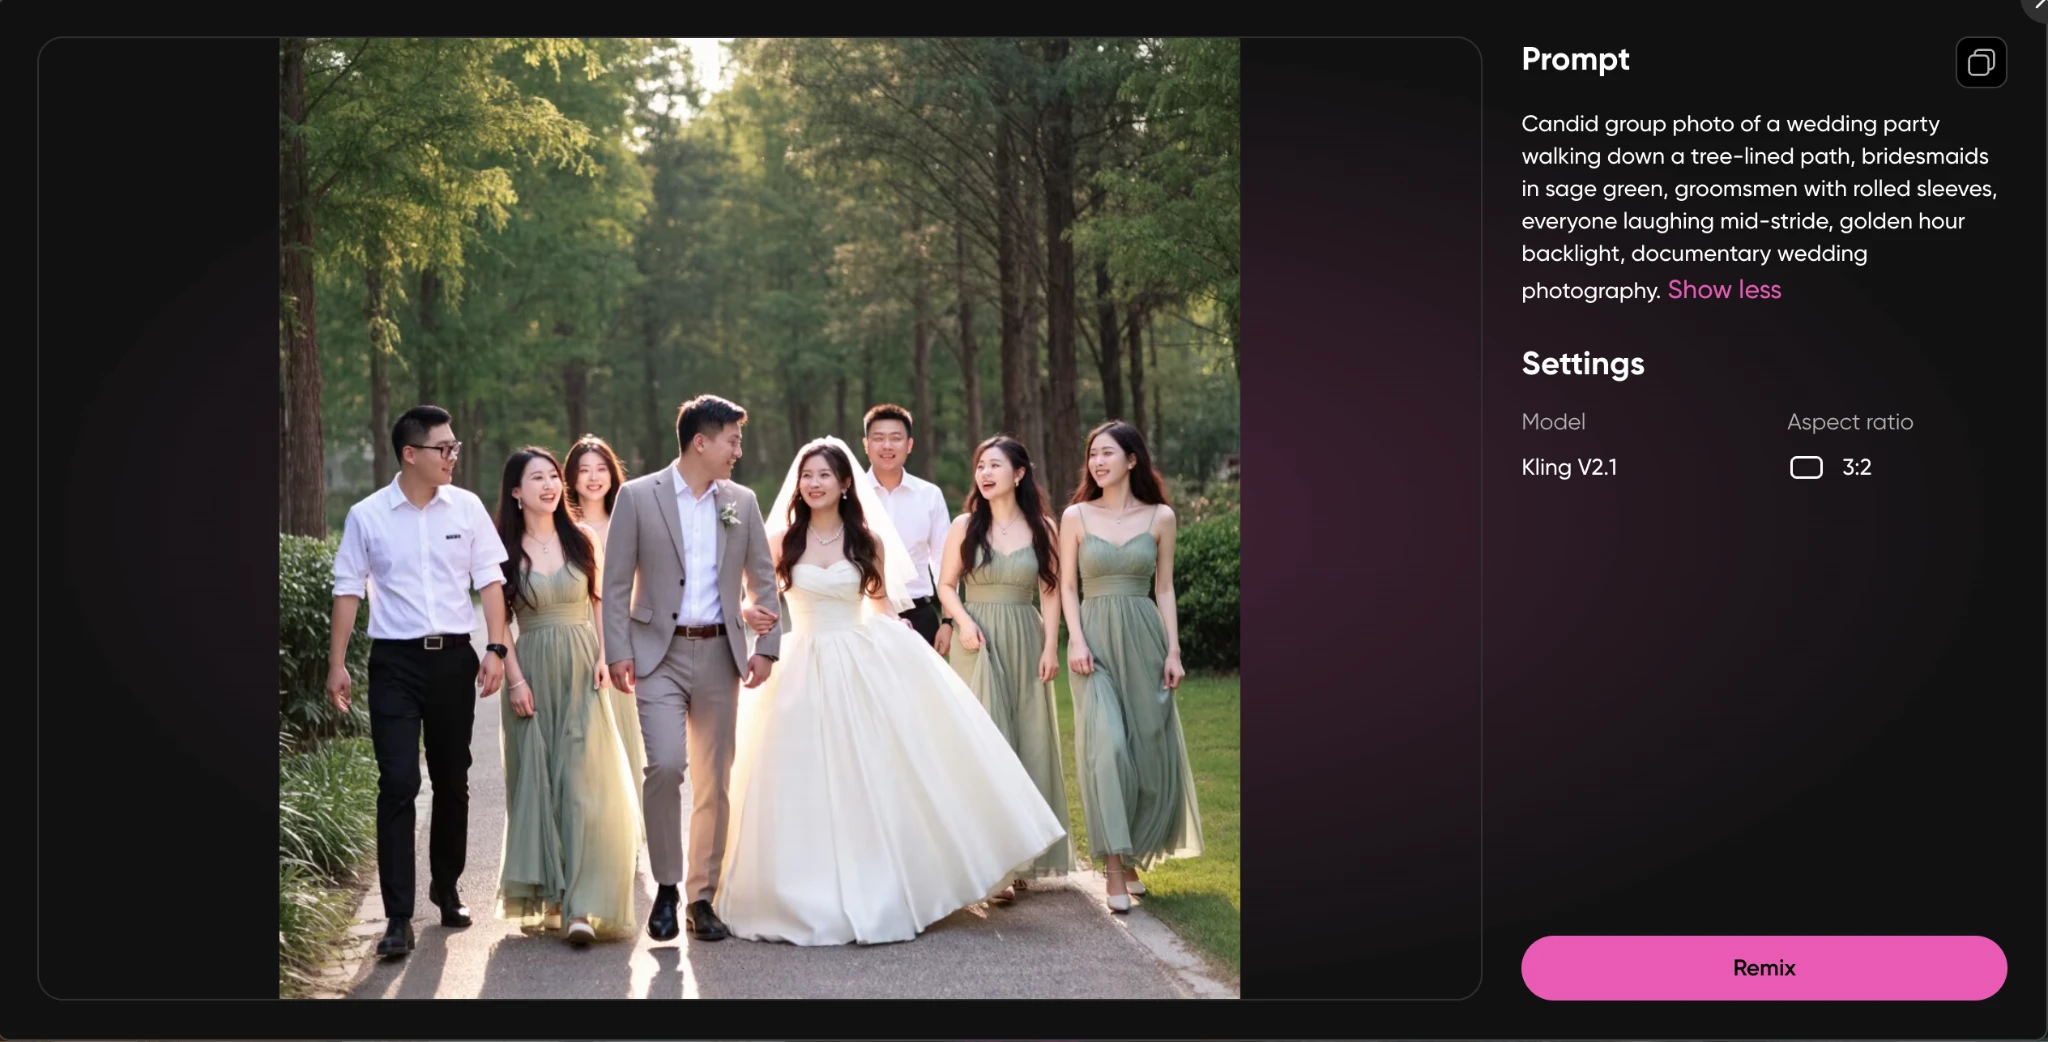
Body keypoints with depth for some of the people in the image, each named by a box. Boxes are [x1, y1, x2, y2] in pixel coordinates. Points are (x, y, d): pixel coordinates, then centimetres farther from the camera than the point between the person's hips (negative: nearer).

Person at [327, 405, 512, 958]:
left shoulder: (466, 508, 2)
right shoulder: (366, 516, -2)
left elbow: (489, 580, 4)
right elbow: (349, 590, 2)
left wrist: (495, 649, -4)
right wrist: (337, 663, -2)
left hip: (453, 657, 3)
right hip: (395, 662, -3)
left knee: (452, 781, 13)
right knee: (398, 784, -9)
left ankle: (446, 887, 31)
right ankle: (398, 916, -7)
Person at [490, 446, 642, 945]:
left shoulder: (580, 540, 7)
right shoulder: (505, 549, 1)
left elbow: (600, 604, 11)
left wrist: (603, 658, -2)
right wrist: (515, 679, -8)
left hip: (582, 671, 1)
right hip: (534, 671, -1)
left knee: (583, 781, -9)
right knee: (537, 778, 4)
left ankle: (582, 907, -14)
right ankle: (546, 894, 16)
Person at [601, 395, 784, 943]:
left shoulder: (741, 501, 8)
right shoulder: (638, 496, -2)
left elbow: (763, 579, 12)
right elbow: (616, 581, -2)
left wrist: (767, 646, 3)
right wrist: (618, 651, -9)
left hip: (719, 654, 4)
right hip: (659, 654, -3)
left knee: (714, 779, 5)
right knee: (666, 764, -19)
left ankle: (703, 898, 15)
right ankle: (666, 885, -2)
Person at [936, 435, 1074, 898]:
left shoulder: (1042, 528, 3)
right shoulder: (965, 526, 1)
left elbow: (1050, 591, 3)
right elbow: (946, 585, 4)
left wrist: (1050, 646, -4)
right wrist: (964, 622, -13)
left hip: (1025, 643, 2)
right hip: (978, 643, -1)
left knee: (1030, 743, 5)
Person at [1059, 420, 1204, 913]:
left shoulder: (1160, 517, 5)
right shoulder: (1076, 516, 4)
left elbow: (1164, 589, 7)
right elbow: (1067, 586, 5)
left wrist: (1173, 650, 0)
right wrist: (1076, 641, -8)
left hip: (1144, 639, 2)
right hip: (1095, 640, -2)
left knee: (1151, 748, 4)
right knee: (1107, 745, -15)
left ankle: (1131, 856, 23)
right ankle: (1115, 869, -14)